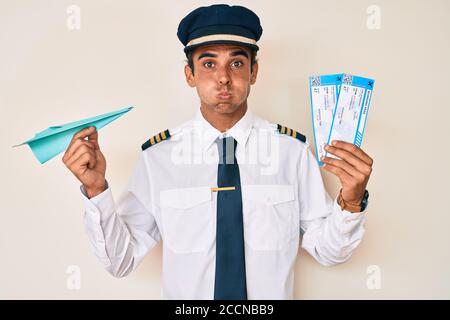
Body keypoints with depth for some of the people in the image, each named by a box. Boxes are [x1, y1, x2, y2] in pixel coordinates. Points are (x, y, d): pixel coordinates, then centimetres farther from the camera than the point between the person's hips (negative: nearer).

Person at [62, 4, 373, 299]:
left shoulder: (293, 149, -15)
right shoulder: (157, 155, -14)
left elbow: (327, 250, -8)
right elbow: (122, 260, -11)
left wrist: (351, 201, -25)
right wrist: (96, 190, -24)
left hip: (273, 294, 1)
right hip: (185, 300, 0)